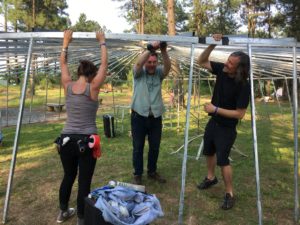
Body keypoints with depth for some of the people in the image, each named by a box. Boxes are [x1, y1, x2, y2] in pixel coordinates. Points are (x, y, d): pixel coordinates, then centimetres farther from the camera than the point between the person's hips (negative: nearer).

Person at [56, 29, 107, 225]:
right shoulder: (93, 88, -10)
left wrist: (66, 43, 23)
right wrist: (102, 42, 8)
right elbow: (104, 64, -1)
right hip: (86, 141, -5)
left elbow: (63, 64, 16)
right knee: (84, 182, 6)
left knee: (68, 176, 23)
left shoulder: (68, 87, 1)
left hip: (66, 139, 5)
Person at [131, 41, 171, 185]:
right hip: (139, 115, -2)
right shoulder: (139, 73, -2)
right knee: (138, 147, 7)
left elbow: (168, 66, -17)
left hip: (156, 116, 3)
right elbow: (138, 63, -24)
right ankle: (137, 174, 24)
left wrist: (163, 51, -33)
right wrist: (150, 48, -33)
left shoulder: (159, 72, 3)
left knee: (155, 147, 15)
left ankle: (152, 172, 34)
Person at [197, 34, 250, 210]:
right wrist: (212, 45, -17)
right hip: (213, 122, 7)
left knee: (223, 160, -2)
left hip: (227, 128, -7)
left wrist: (215, 109, -25)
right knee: (209, 152, 23)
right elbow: (202, 62, -2)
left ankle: (230, 194, 18)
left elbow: (240, 114, -25)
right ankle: (211, 178, 48)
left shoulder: (243, 86, -27)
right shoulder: (222, 70, -10)